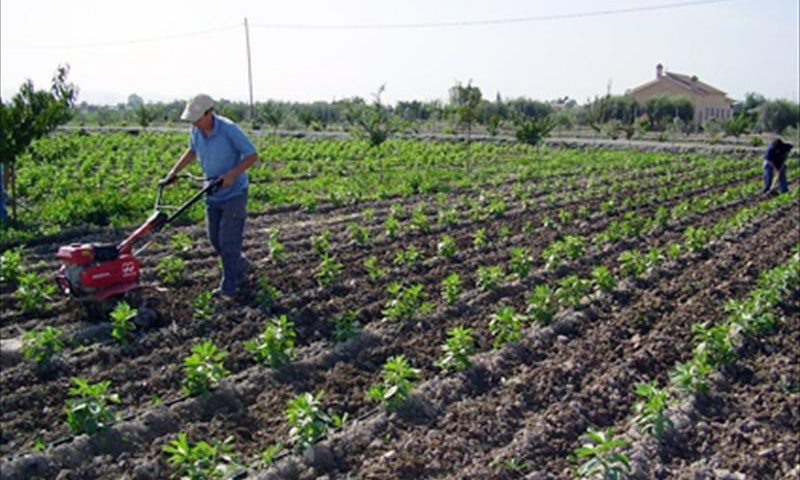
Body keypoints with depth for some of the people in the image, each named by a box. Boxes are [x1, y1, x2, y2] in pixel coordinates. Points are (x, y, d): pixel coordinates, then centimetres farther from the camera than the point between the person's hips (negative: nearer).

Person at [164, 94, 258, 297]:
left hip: (234, 193, -7)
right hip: (212, 194, 7)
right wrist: (174, 171, 9)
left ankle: (229, 286, 7)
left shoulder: (229, 130, -23)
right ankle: (241, 265, 35)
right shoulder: (196, 131, -3)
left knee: (228, 240, -5)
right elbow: (192, 151, 18)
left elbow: (252, 155, -17)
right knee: (215, 238, 12)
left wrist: (232, 174, -28)